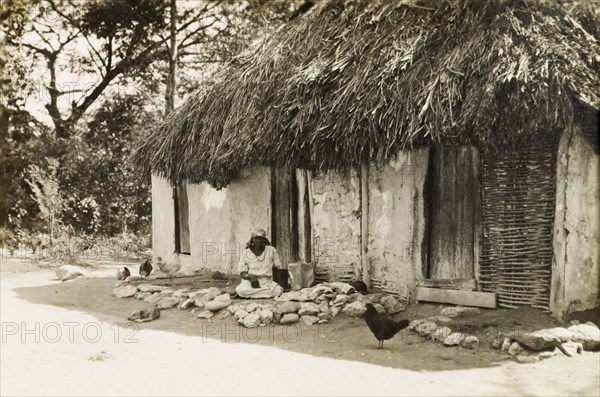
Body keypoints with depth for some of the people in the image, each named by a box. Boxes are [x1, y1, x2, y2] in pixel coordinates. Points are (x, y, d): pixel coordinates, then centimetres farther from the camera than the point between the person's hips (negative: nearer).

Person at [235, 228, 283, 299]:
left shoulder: (271, 250, 6)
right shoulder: (246, 252, 4)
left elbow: (278, 267, 10)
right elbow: (242, 273, 3)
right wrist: (249, 276, -18)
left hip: (267, 282, 3)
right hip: (250, 282, -2)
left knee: (278, 290, -29)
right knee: (241, 290, -33)